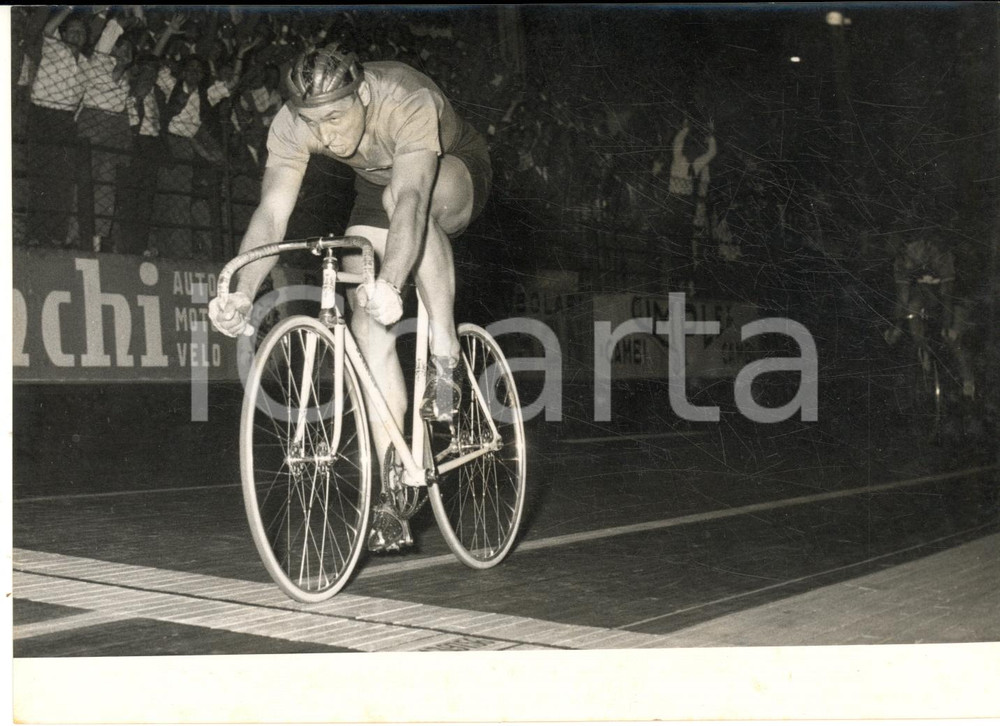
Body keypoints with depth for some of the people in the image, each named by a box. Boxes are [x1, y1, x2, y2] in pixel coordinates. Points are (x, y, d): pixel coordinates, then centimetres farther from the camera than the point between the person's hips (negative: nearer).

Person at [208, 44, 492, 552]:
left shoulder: (408, 101, -39)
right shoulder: (292, 124, -26)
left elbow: (410, 199, -52)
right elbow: (270, 214, -33)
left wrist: (390, 284, -67)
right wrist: (240, 293, -49)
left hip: (457, 173, -4)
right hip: (376, 191, 4)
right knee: (368, 319, -15)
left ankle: (444, 358, -26)